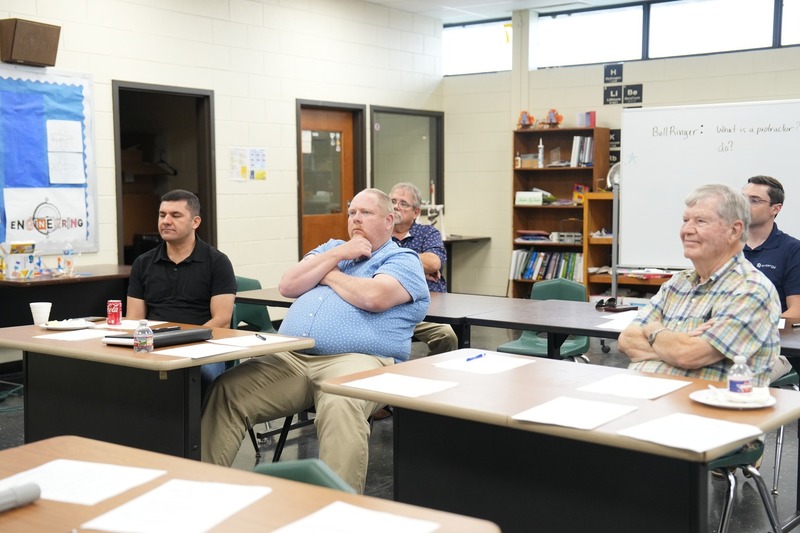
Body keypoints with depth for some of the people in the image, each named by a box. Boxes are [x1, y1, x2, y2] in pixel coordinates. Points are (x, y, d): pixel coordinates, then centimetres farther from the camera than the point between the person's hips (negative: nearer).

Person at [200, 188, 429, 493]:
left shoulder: (403, 260, 11)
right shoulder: (332, 248, 30)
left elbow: (373, 297, -12)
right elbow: (288, 286, 15)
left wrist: (327, 274, 6)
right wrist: (336, 255, 7)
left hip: (357, 359, -5)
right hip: (288, 358, 6)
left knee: (341, 406, -40)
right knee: (226, 391, -16)